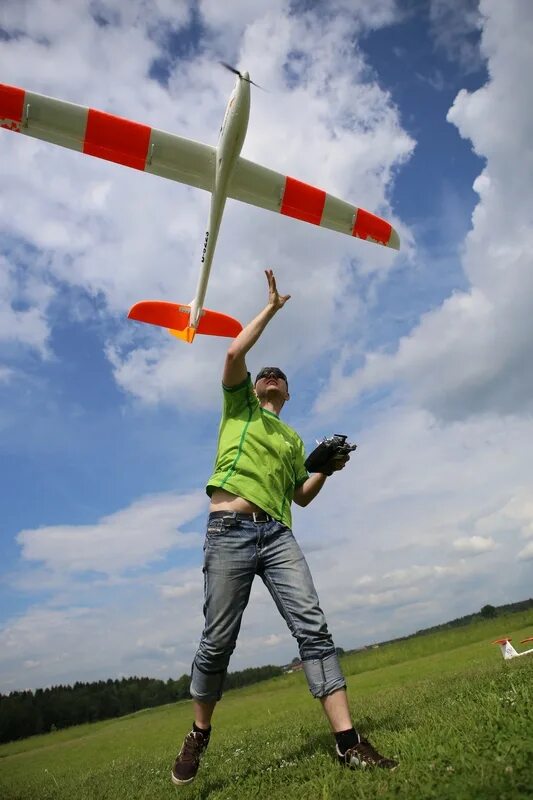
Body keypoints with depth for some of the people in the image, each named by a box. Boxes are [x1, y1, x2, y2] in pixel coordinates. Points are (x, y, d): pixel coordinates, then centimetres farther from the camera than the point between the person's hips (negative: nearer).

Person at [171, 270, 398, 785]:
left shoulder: (293, 439, 28)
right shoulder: (239, 406, 16)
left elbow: (301, 495, 26)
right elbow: (235, 353, 0)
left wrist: (326, 469, 9)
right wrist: (271, 308, 8)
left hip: (277, 534, 4)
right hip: (230, 529, -4)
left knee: (313, 628, -9)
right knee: (218, 641, -1)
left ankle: (348, 742, -7)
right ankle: (197, 737, 22)